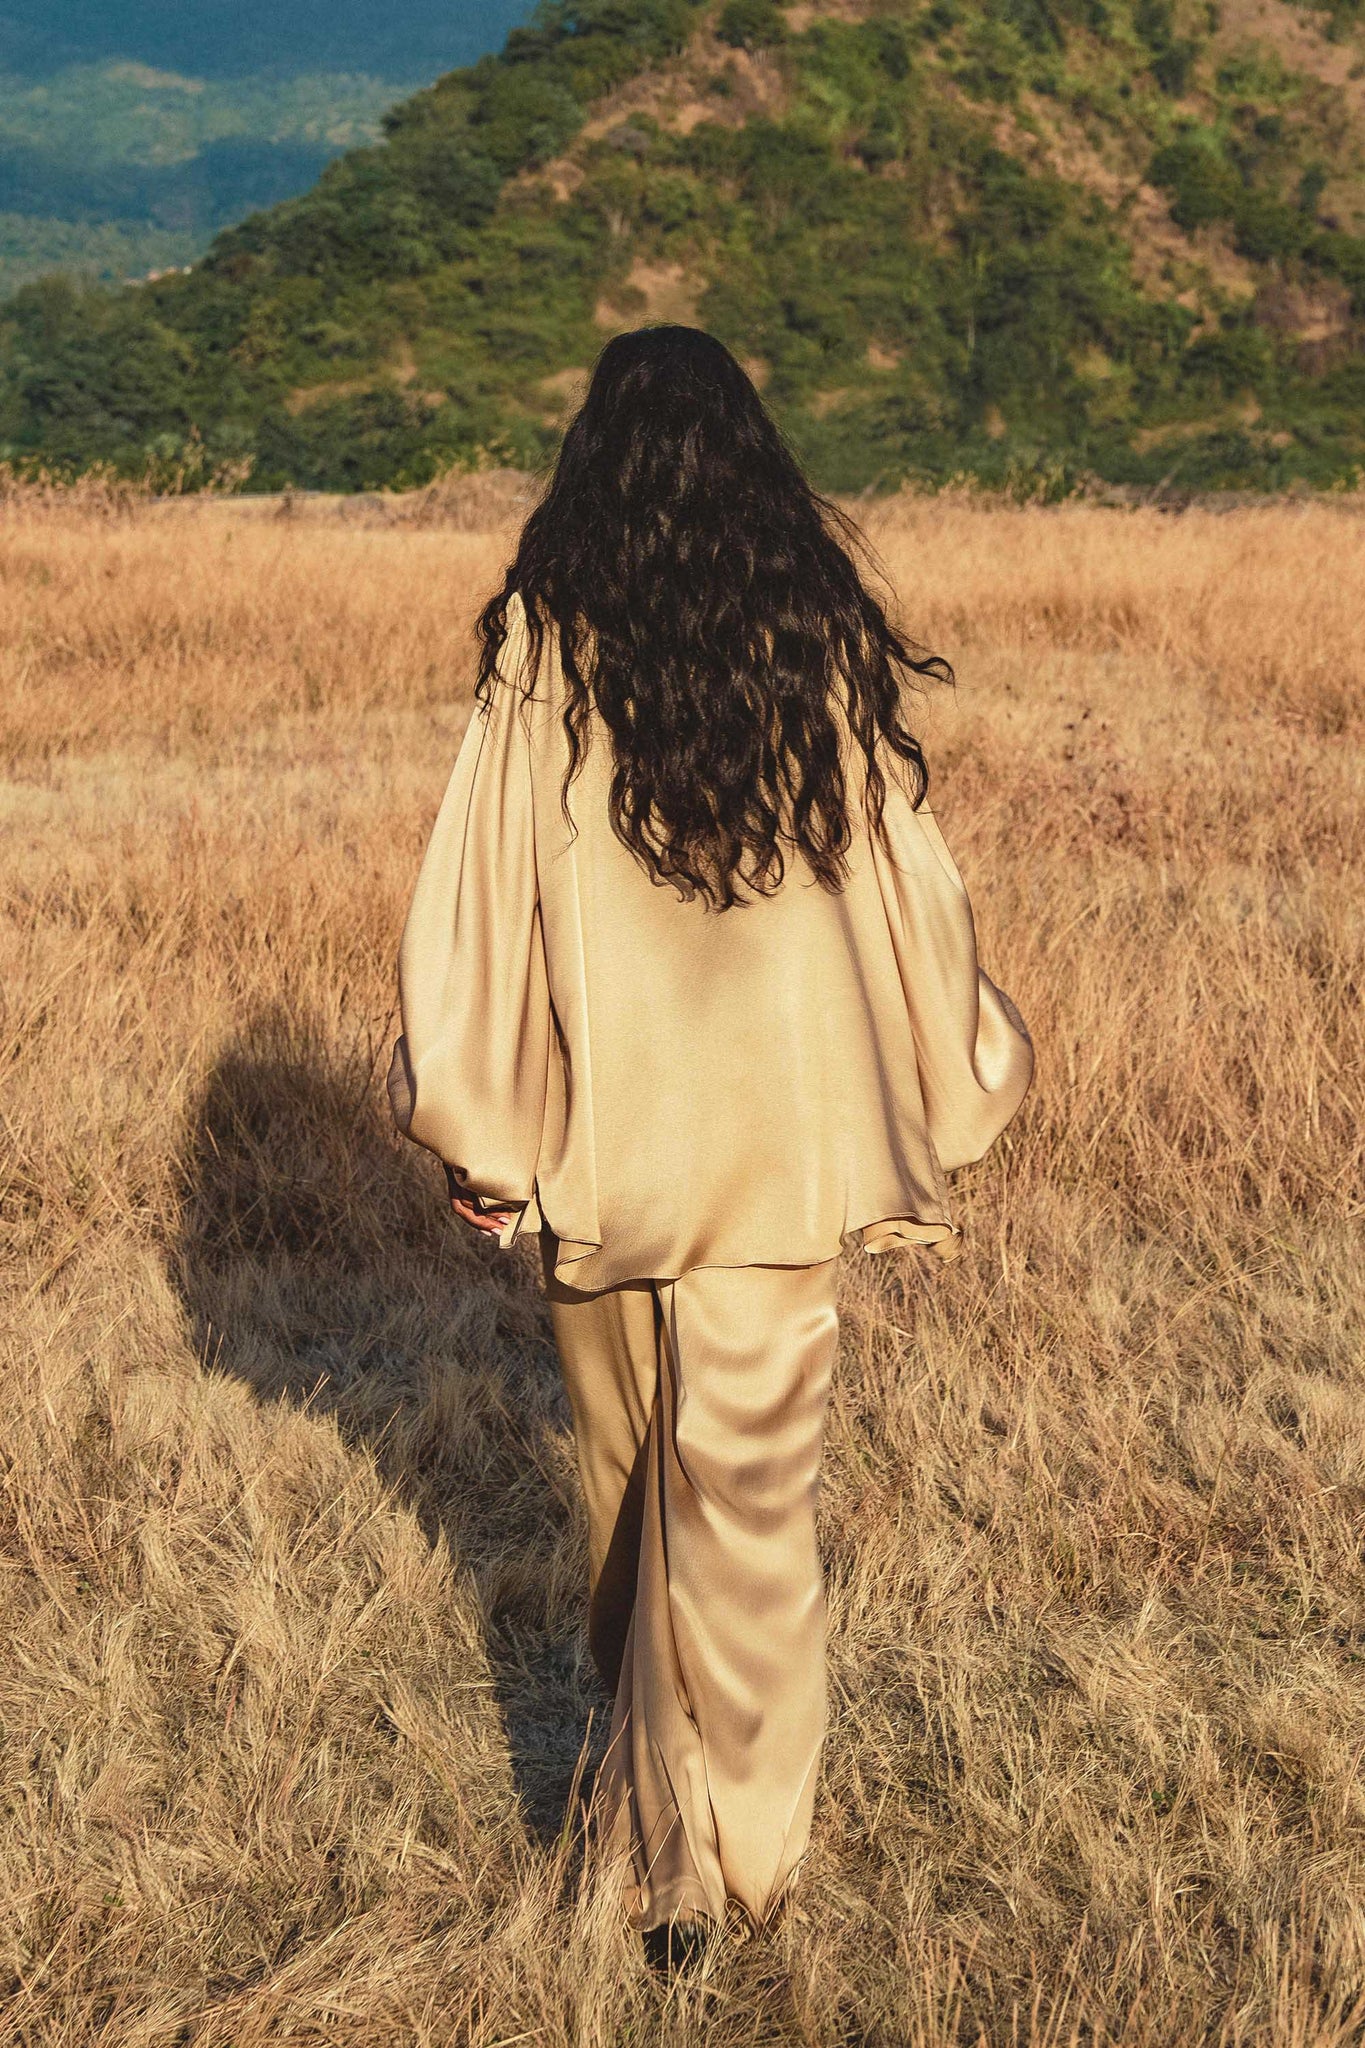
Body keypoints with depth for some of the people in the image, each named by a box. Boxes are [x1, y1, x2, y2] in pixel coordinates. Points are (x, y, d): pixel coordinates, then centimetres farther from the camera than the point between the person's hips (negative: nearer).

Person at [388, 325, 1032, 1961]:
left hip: (605, 1133, 1)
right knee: (749, 1480, 7)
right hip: (782, 1131, 0)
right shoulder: (825, 641, -4)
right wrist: (935, 1111, 12)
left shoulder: (544, 648, -7)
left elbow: (485, 892, -8)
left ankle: (652, 1776, 45)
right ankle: (724, 1844, 12)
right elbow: (903, 878, 0)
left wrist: (476, 1131, 1)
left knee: (626, 1456, 22)